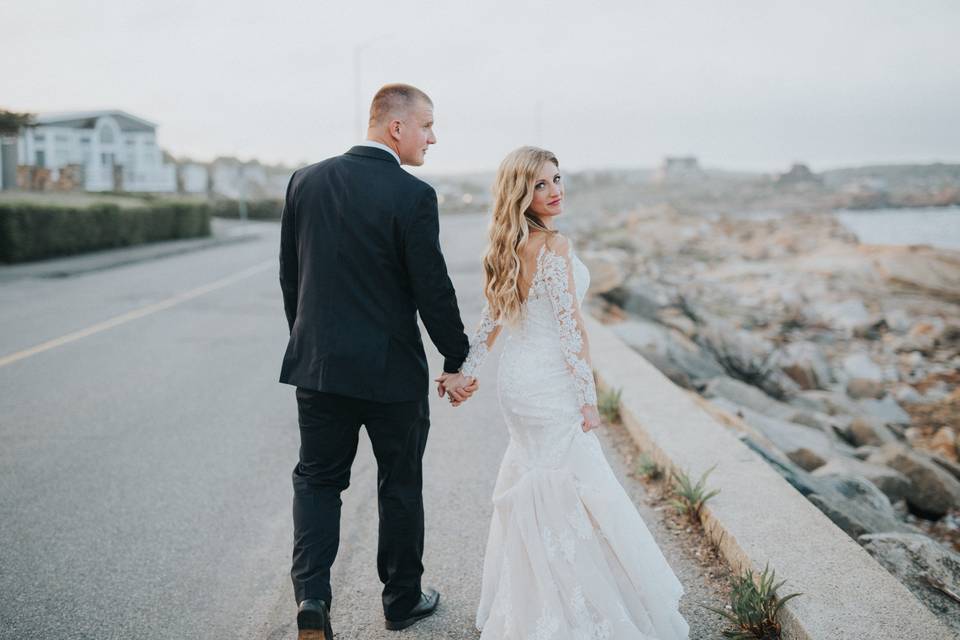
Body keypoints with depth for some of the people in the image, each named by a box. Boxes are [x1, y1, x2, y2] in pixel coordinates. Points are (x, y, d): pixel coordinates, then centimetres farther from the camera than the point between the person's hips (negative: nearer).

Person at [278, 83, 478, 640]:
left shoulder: (307, 181, 1)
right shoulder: (413, 195, -15)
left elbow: (289, 275, 7)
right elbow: (433, 288, -13)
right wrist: (456, 361, -1)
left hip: (318, 363, 4)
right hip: (392, 369, -3)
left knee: (317, 479, 16)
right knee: (401, 484, 14)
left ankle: (312, 594, 0)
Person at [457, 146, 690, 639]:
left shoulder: (510, 248, 6)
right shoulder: (554, 248, -19)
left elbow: (490, 320, 11)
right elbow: (570, 329, -19)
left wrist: (465, 372, 17)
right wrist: (588, 398, -13)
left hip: (516, 377, 9)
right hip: (548, 382, -9)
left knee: (530, 487, 19)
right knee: (570, 489, 1)